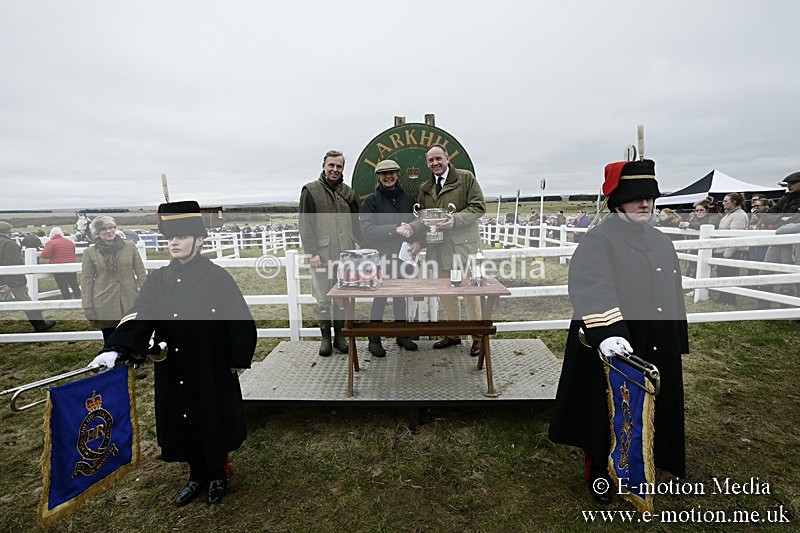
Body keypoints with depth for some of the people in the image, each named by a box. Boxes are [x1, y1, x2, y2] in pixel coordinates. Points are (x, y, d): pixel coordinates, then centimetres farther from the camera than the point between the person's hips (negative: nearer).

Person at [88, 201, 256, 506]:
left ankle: (218, 475, 37)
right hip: (173, 373, 4)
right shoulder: (158, 280, 1)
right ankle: (197, 475, 41)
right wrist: (115, 350, -23)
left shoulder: (217, 278, -12)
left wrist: (237, 361, -9)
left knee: (213, 421, 12)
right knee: (183, 423, 17)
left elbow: (241, 321, -10)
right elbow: (138, 319, -7)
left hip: (212, 370, -4)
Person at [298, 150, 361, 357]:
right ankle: (325, 337, 17)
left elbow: (356, 224, 17)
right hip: (322, 254, -3)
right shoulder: (311, 190, 2)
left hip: (345, 254, 3)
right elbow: (305, 224, -3)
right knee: (323, 298, 3)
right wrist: (312, 251, -11)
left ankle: (339, 335, 21)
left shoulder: (348, 192, 14)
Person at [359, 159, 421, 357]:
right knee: (380, 297, 2)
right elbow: (367, 229, -15)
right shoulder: (372, 200, -3)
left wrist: (417, 242, -6)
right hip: (380, 256, -4)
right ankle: (374, 339, 15)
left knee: (400, 295, 13)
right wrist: (395, 229, -22)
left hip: (403, 255, 4)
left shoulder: (408, 198, 7)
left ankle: (402, 335, 27)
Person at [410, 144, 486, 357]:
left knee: (470, 290, 3)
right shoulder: (425, 189, 15)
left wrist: (455, 220, -19)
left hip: (463, 244, -5)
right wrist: (411, 228, -8)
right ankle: (453, 334, 28)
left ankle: (477, 337, 18)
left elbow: (478, 207, -6)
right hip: (439, 247, 5)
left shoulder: (466, 178, 0)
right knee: (445, 293, 11)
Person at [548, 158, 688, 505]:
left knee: (648, 411, 18)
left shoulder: (662, 242, 12)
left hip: (656, 349, 7)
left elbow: (674, 294, 18)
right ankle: (599, 473, 31)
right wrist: (606, 332, -42)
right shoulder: (598, 240, -12)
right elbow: (592, 288, -29)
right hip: (613, 347, -7)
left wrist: (677, 344, 18)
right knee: (607, 412, 9)